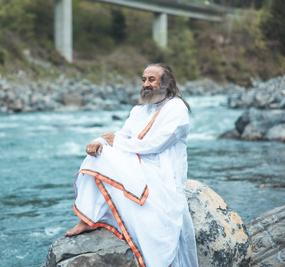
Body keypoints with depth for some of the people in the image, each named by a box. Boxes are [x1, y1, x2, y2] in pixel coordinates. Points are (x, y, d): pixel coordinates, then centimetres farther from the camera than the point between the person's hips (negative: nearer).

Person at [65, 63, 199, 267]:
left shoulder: (177, 108, -6)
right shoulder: (139, 110, 20)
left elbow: (153, 144, -16)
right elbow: (122, 136, 11)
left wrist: (116, 141, -6)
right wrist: (99, 142, -13)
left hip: (162, 178, -6)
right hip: (137, 171, 7)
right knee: (99, 153, -11)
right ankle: (88, 218, -15)